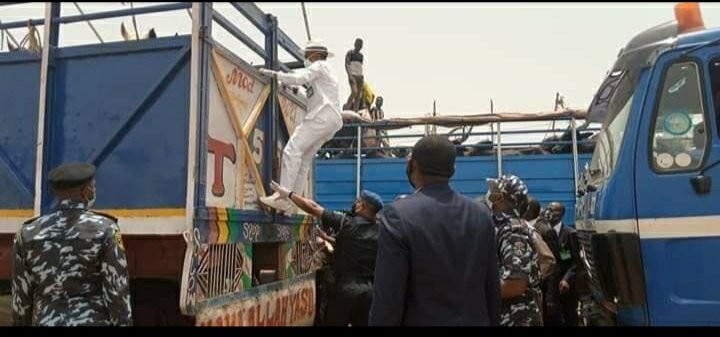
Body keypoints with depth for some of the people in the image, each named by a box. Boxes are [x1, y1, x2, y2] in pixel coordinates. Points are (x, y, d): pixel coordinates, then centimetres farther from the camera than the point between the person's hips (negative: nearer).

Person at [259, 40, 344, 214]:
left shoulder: (320, 65, 5)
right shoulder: (324, 71, 34)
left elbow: (299, 78, -8)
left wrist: (273, 74, -1)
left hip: (323, 115, -10)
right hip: (330, 120, 10)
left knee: (292, 150, -19)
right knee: (304, 160, 3)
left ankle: (282, 197, -27)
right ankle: (290, 204, -1)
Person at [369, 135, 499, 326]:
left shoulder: (398, 215, -18)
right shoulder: (481, 215, -2)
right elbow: (493, 288, 4)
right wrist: (491, 321, 15)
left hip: (422, 321, -4)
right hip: (476, 320, 4)